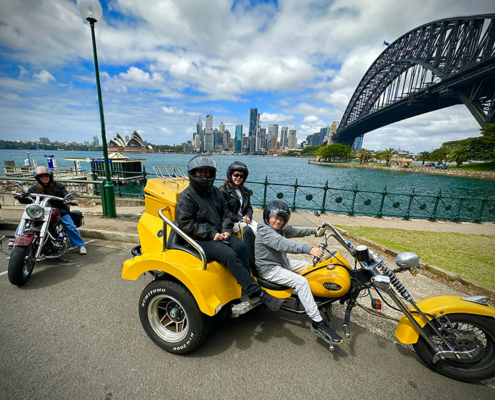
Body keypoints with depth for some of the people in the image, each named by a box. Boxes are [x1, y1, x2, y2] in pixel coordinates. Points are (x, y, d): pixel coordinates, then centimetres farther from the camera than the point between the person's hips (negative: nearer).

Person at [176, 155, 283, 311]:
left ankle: (246, 289, -13)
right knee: (229, 255, -27)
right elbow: (186, 223, -13)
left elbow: (226, 212, 15)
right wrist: (211, 234, -18)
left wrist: (226, 230, -4)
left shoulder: (215, 191, 14)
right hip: (201, 240, -6)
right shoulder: (186, 197, -6)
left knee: (241, 246, -22)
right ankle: (256, 292, -20)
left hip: (219, 234, 6)